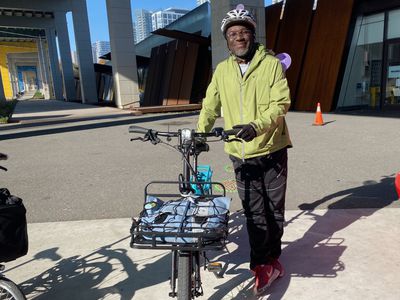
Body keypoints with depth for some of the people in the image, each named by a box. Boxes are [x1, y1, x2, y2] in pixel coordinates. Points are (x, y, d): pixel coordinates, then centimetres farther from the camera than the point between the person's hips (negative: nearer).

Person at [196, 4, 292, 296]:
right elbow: (211, 105, 5)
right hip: (241, 154, 2)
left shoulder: (271, 63, -6)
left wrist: (256, 126, -31)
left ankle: (270, 258, 35)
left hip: (272, 150, -1)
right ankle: (265, 264, 19)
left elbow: (281, 103, -15)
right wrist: (201, 133, -8)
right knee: (254, 212, 6)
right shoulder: (222, 69, 5)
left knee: (274, 208, 13)